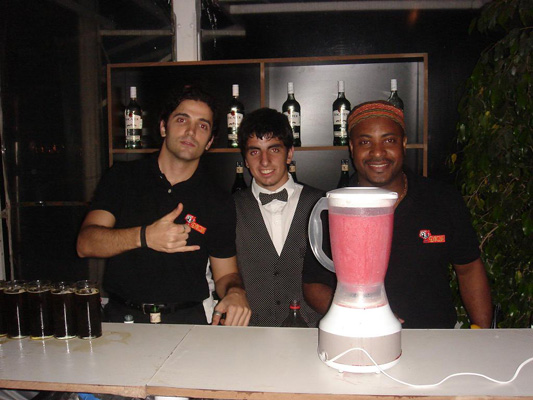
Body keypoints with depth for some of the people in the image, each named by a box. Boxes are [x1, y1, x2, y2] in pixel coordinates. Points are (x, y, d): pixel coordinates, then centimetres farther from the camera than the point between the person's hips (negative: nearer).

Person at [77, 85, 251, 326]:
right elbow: (85, 244, -6)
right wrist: (144, 237, -24)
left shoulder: (219, 203, 5)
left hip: (187, 323, 1)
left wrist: (235, 292, -15)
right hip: (122, 316, -1)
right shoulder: (121, 177, 5)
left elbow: (225, 273, 10)